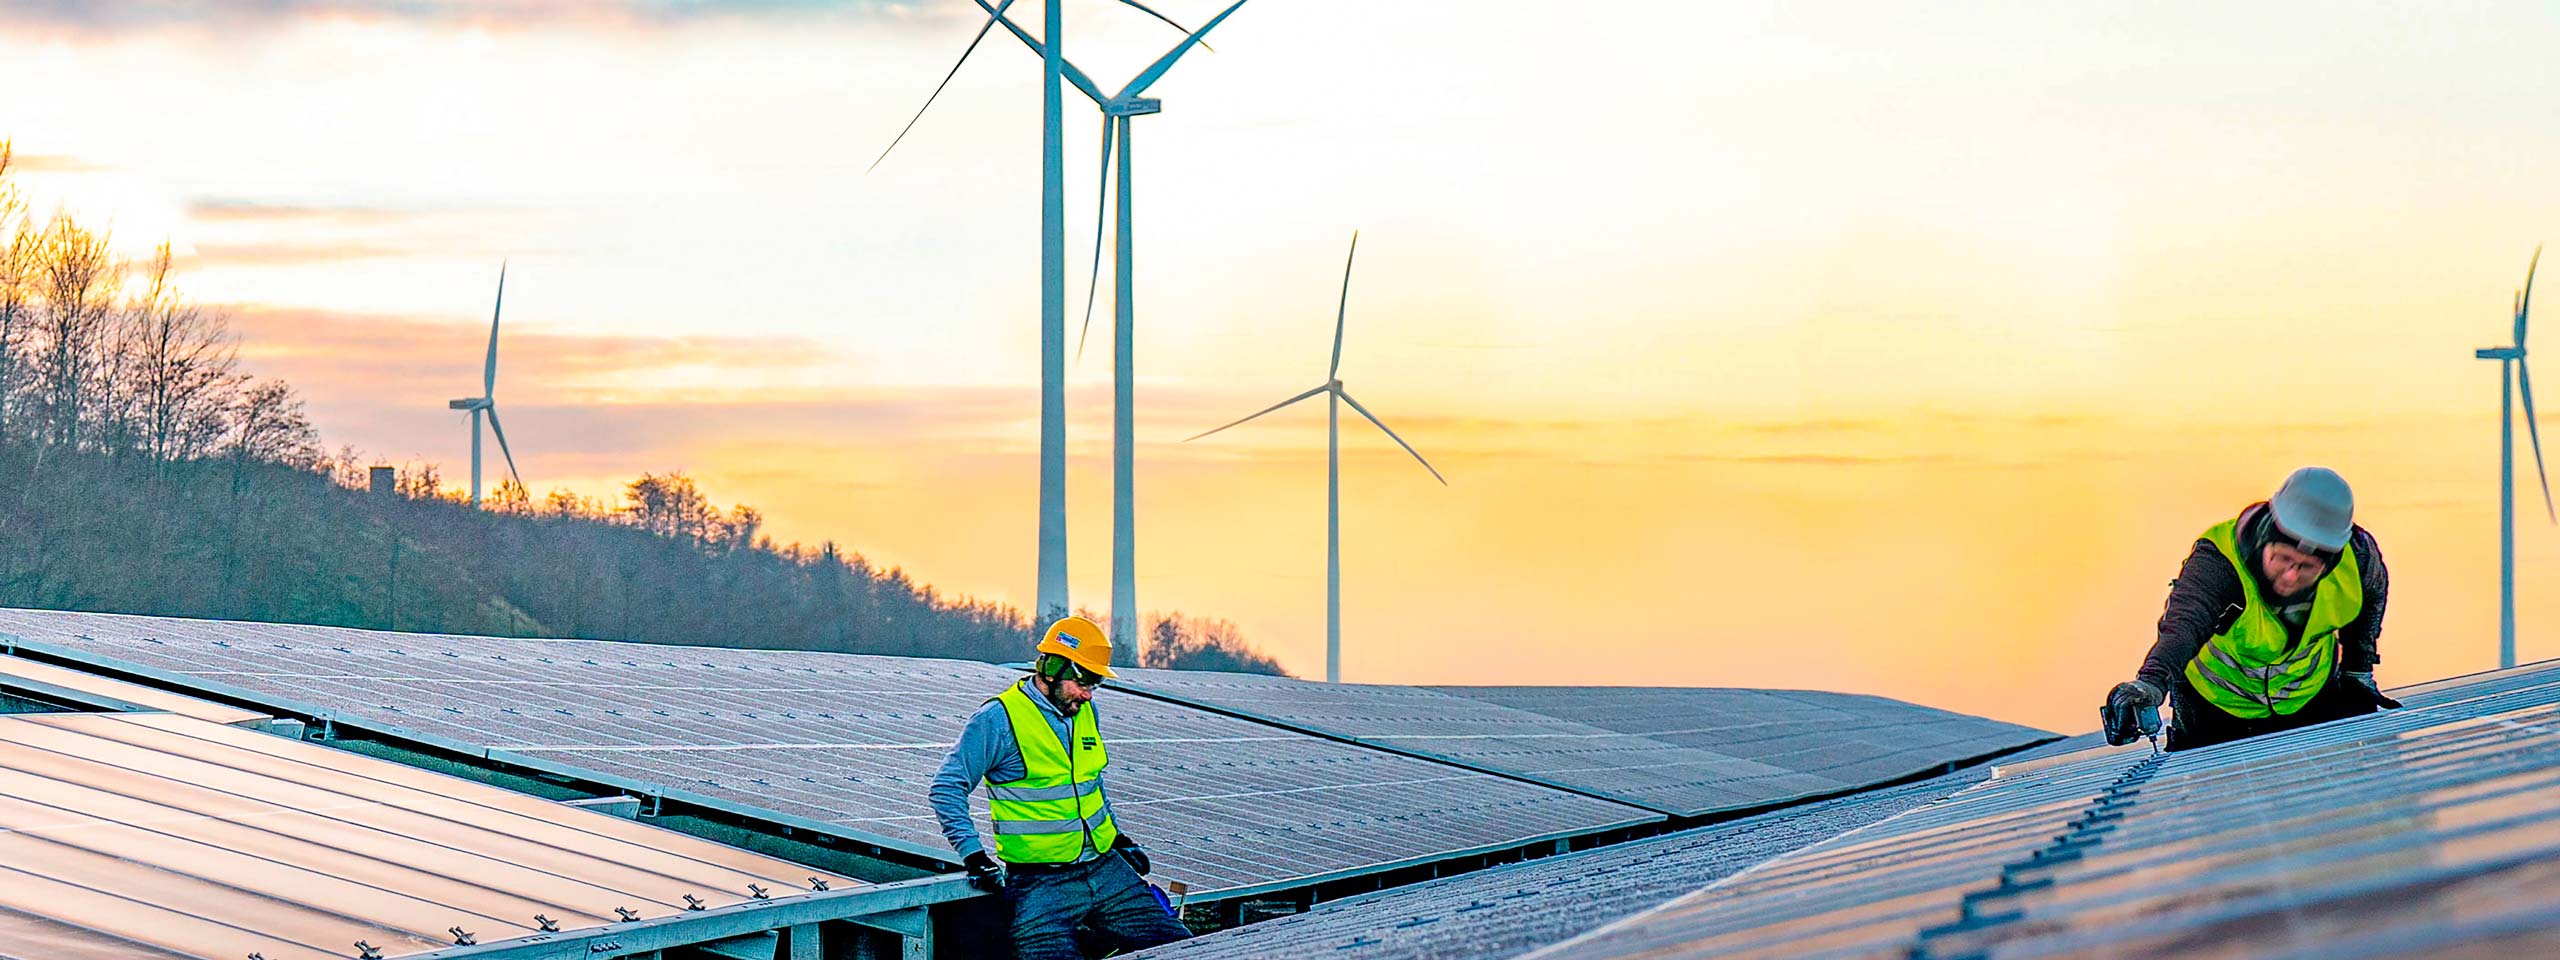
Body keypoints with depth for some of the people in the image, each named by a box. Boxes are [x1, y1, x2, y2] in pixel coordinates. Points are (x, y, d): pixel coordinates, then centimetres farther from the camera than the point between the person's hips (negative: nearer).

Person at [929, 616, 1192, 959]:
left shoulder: (1086, 712, 12)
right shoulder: (999, 718, -10)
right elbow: (947, 788, -9)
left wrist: (1118, 837, 23)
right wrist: (974, 855, -16)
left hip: (1105, 867, 6)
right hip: (1041, 884, -6)